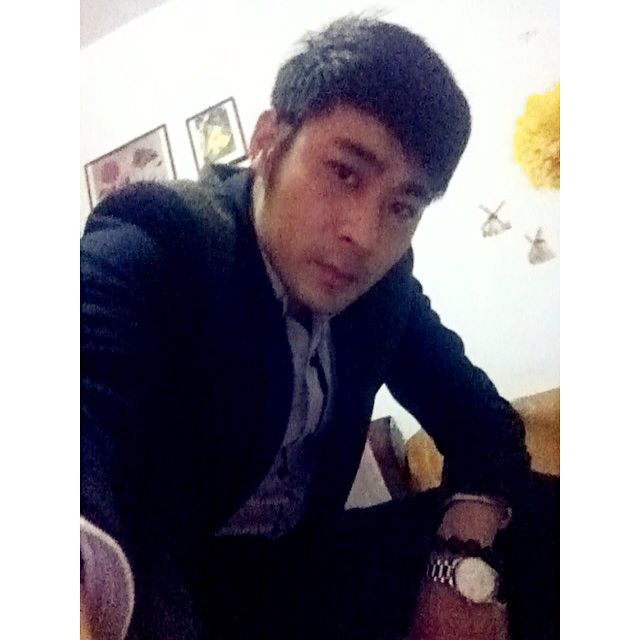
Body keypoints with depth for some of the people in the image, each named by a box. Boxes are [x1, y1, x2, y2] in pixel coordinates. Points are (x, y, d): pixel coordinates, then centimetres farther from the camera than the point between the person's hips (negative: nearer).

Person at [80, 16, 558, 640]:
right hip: (159, 582, -5)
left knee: (543, 521, -6)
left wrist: (464, 561, -18)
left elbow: (479, 415, 1)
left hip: (301, 562, 6)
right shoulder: (147, 246, -20)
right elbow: (85, 412, -38)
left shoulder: (383, 280, -3)